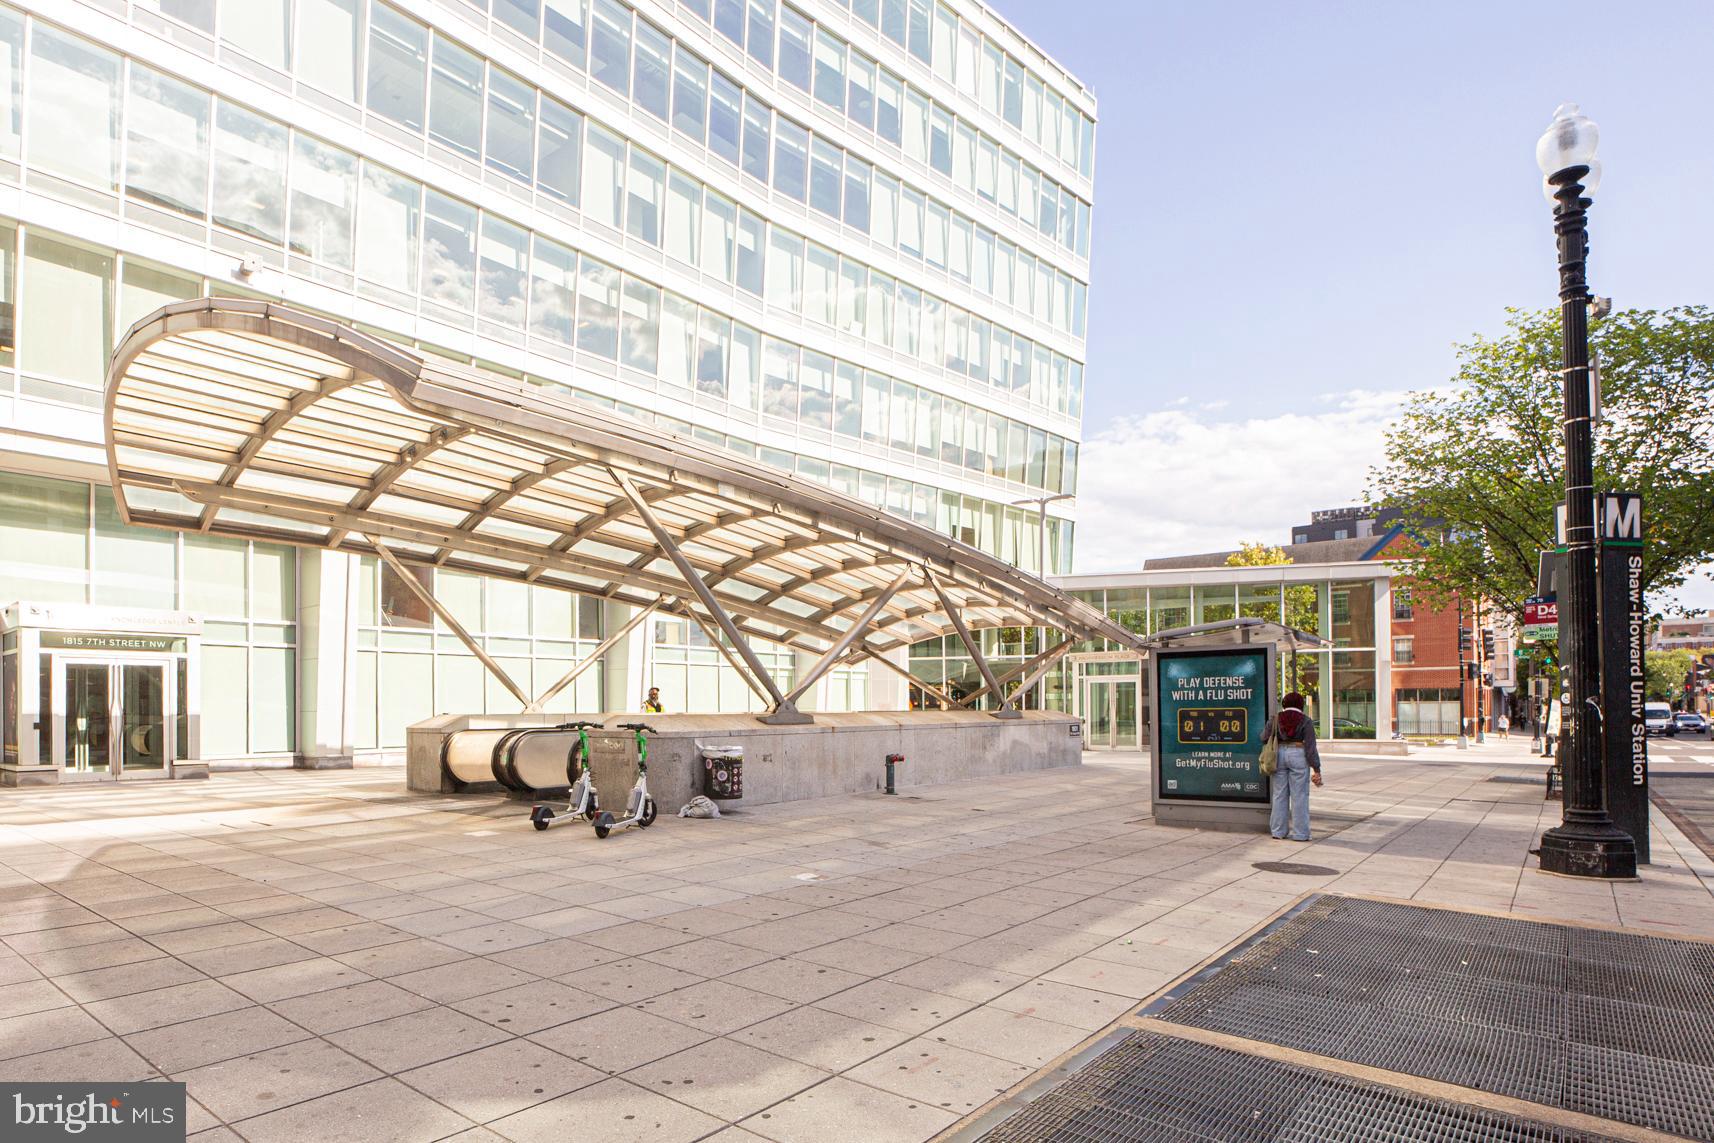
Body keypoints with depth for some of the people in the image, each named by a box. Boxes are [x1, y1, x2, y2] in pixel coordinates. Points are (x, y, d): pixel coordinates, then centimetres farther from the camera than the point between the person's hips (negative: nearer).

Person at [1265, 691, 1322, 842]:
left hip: (1279, 755, 3)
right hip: (1298, 756, -3)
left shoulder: (1275, 719, 5)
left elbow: (1264, 738, 8)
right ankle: (1300, 833, 3)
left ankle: (1278, 830, 12)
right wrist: (1316, 769, -6)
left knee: (1280, 794, 10)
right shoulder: (1305, 721, -3)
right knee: (1299, 795, 1)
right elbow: (1310, 746, -7)